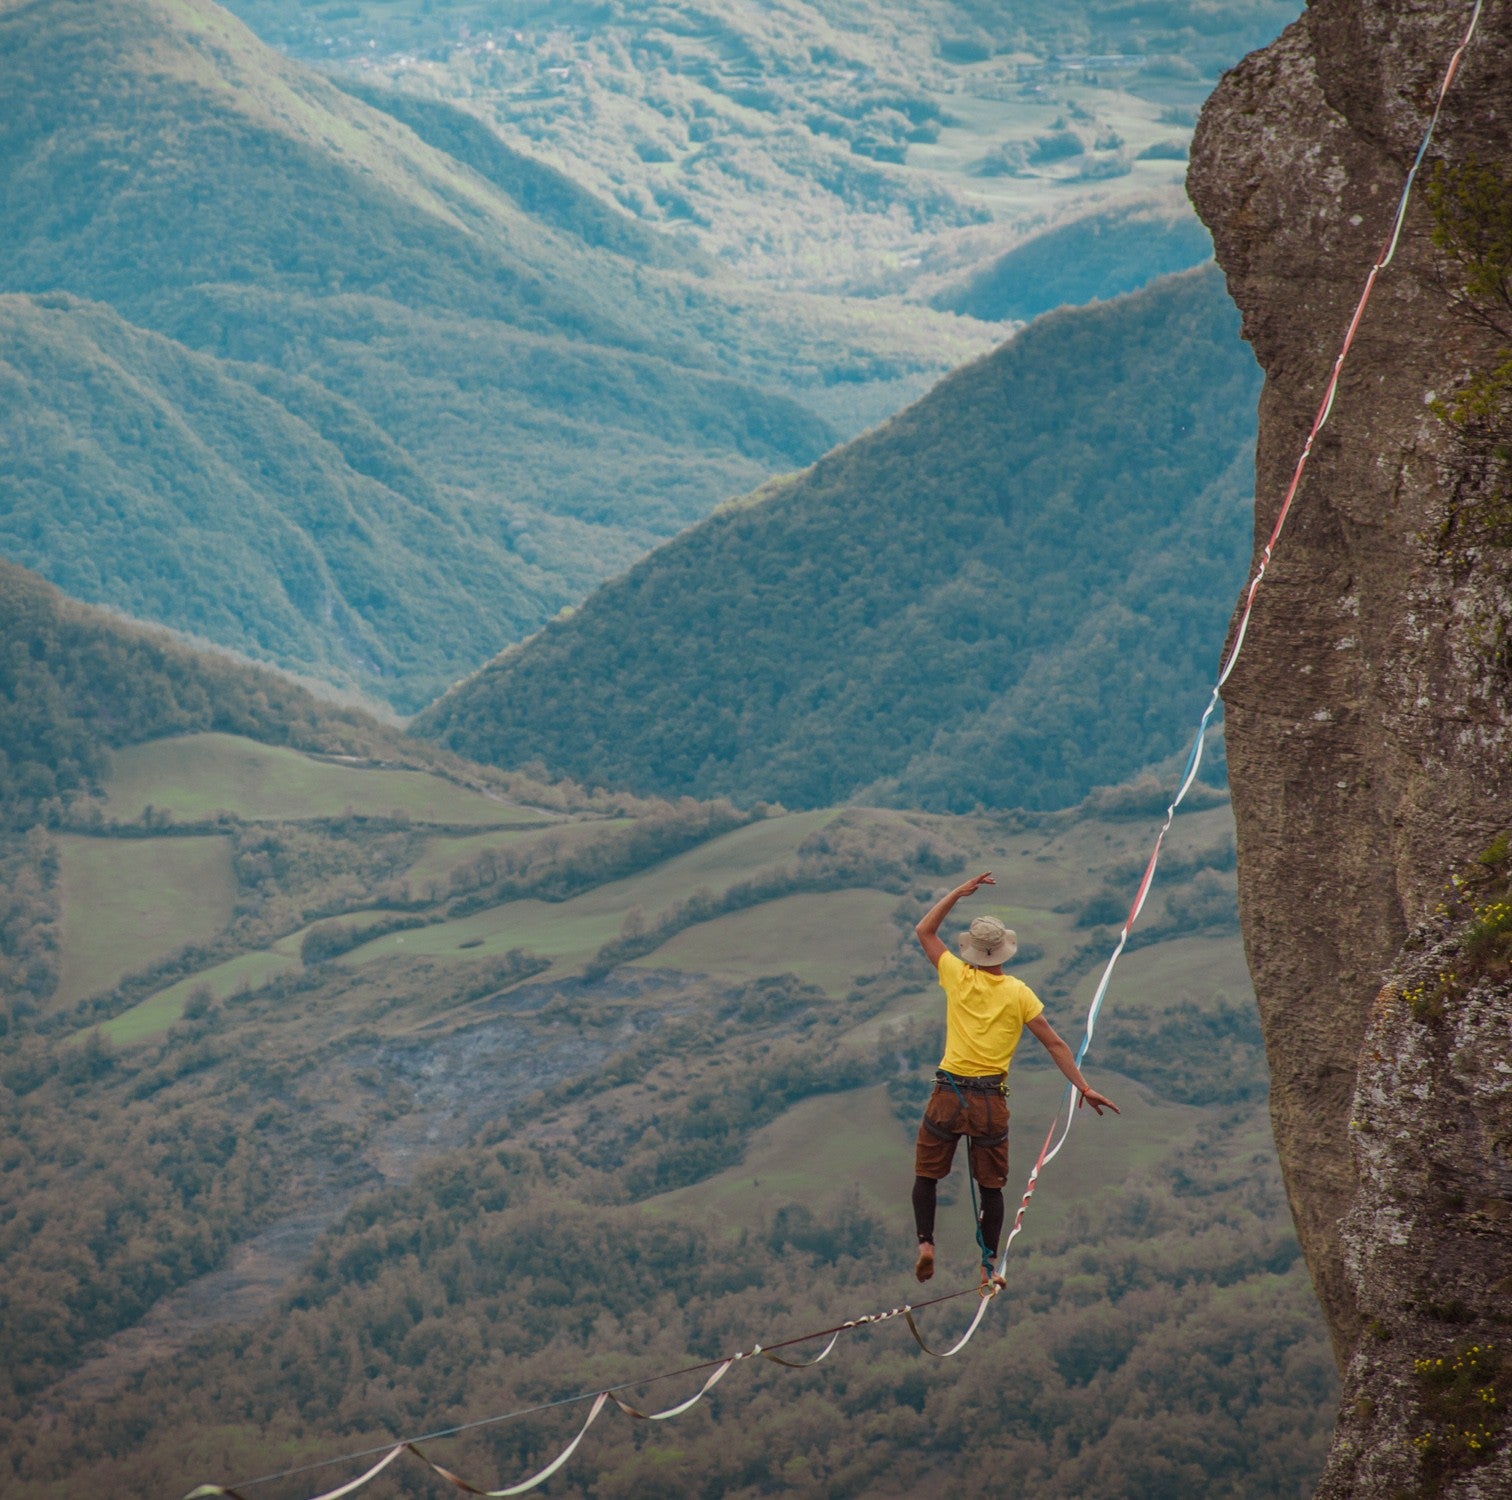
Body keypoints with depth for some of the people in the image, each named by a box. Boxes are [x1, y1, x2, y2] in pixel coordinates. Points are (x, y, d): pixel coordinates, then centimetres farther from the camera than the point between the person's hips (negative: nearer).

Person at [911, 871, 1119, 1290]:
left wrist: (958, 893, 14)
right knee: (991, 1186, 12)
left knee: (927, 1175, 14)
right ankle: (988, 1267, 12)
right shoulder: (1018, 993, -1)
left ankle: (925, 1242, -4)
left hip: (949, 1094, 0)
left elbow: (924, 931, 13)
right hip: (991, 1100, 1)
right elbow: (1054, 1044, -1)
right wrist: (1084, 1088, 3)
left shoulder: (959, 978, -2)